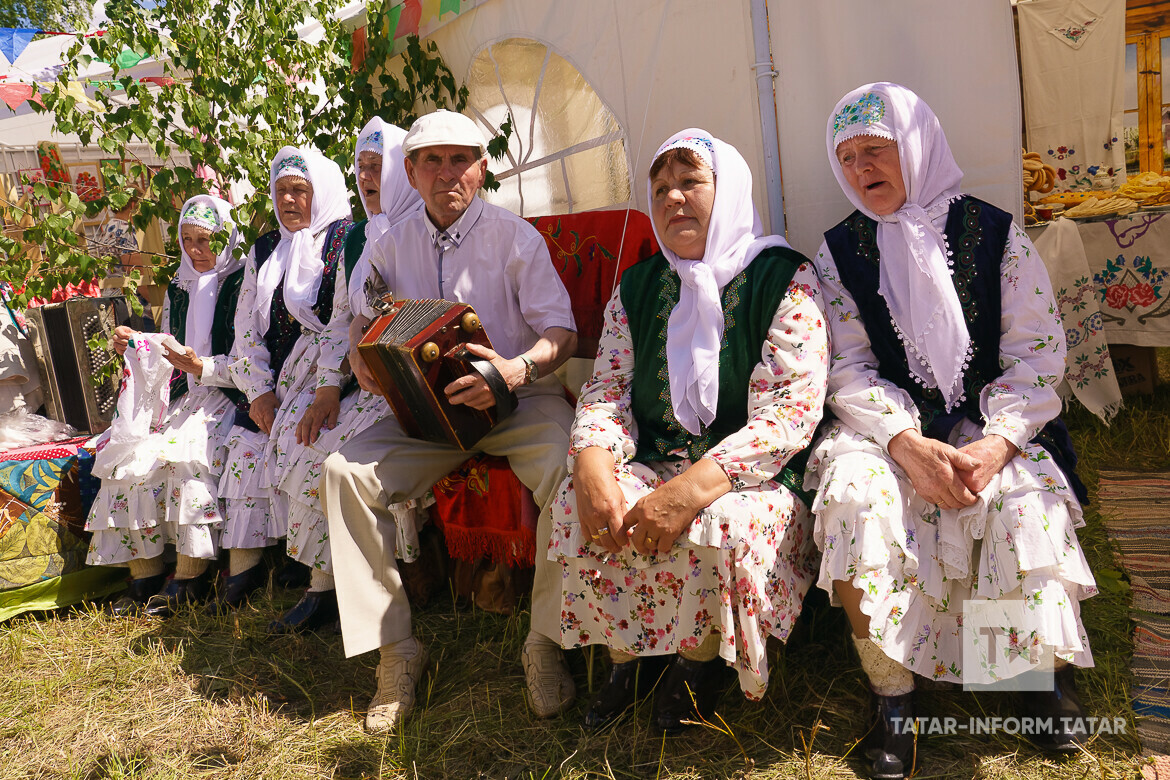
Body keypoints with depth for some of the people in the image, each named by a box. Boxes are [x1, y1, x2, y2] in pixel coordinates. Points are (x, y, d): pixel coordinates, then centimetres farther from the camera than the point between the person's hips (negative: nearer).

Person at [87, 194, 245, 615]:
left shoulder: (242, 284, -1)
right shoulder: (177, 290, 20)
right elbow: (168, 362, 22)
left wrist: (203, 368, -21)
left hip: (230, 396, -6)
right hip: (185, 399, 6)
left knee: (187, 455, -31)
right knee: (132, 455, -17)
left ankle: (190, 577, -21)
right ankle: (144, 572, -11)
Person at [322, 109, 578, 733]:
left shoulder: (515, 237, -2)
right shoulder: (390, 246, 8)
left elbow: (562, 331, -7)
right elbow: (364, 319, 18)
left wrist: (517, 369, -29)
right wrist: (361, 358, -7)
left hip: (518, 397, -3)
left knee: (569, 469, -34)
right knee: (344, 471, -20)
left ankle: (546, 642, -15)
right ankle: (395, 650, -11)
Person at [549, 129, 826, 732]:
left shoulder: (785, 281, -6)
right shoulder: (638, 287, 10)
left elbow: (792, 410, -17)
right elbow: (606, 391, 6)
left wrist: (695, 487, -29)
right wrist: (592, 466, -19)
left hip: (747, 475, -4)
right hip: (651, 462, 4)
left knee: (717, 525, -34)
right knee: (577, 505, -23)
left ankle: (699, 661, 0)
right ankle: (622, 658, 1)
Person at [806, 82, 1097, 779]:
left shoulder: (994, 234, 3)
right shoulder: (841, 252, 6)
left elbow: (1038, 354, -1)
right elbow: (848, 369, -1)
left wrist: (997, 443, -19)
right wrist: (906, 442, -19)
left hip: (995, 430, 0)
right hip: (893, 430, 1)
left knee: (1026, 504, -30)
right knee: (853, 490, -31)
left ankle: (1047, 670, -1)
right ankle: (892, 694, -17)